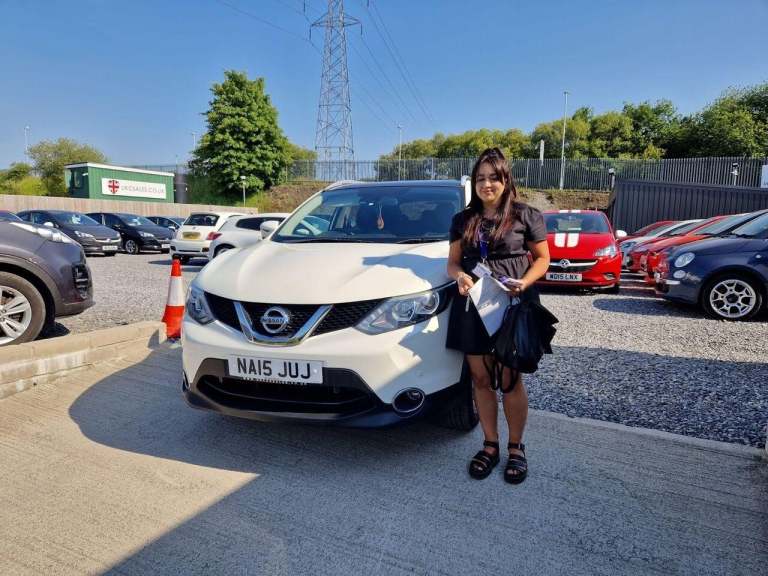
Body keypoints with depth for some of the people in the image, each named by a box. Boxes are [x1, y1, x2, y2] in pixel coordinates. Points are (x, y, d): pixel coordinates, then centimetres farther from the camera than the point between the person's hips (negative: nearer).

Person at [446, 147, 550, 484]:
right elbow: (452, 262, 14)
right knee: (481, 379, 7)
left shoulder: (526, 216, 3)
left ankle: (516, 448, 20)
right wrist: (459, 275, -10)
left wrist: (523, 283, -15)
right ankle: (490, 445, 22)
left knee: (510, 381, 2)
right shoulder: (463, 220, 13)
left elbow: (542, 259, 4)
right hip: (472, 305, 3)